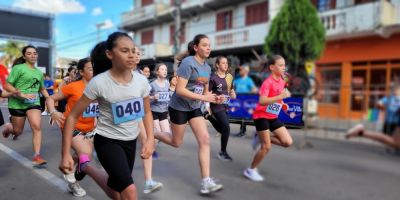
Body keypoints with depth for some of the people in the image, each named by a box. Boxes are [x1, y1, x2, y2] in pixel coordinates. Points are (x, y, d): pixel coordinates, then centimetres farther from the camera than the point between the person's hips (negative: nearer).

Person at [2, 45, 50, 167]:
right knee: (18, 131, 9)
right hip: (17, 103, -3)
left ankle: (36, 156, -11)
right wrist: (22, 94, -23)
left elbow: (42, 89, 21)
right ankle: (8, 127, 47)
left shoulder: (39, 72, 9)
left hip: (33, 103, 3)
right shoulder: (18, 68, -8)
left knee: (36, 127, -16)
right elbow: (7, 86, -11)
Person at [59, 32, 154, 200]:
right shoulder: (99, 82, -20)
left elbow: (147, 112, 7)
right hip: (107, 141, -5)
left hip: (130, 141, 5)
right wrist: (66, 154, -16)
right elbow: (72, 117, -13)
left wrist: (150, 139, -7)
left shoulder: (141, 81, -9)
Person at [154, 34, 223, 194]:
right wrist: (202, 97, -29)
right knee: (176, 143, 9)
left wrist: (213, 98, -7)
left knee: (205, 140, -6)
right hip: (179, 107, -6)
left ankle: (206, 182, -2)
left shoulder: (207, 67, 5)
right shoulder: (188, 62, -18)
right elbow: (179, 90, -25)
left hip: (194, 108, 7)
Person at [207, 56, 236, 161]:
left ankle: (210, 117, 38)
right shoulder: (213, 78, -14)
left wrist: (233, 94, -4)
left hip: (225, 106, 7)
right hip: (216, 106, -7)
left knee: (222, 129, 12)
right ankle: (223, 152, 5)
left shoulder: (229, 76, 6)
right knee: (226, 128, -11)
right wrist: (208, 107, -14)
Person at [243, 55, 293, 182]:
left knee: (288, 142, -2)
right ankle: (250, 170, 13)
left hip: (273, 117, 7)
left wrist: (282, 104, 4)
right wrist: (281, 96, -37)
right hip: (261, 116, -7)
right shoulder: (268, 82, -20)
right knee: (266, 147, -6)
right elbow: (262, 101, -32)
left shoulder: (282, 81, 6)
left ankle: (262, 138, 17)